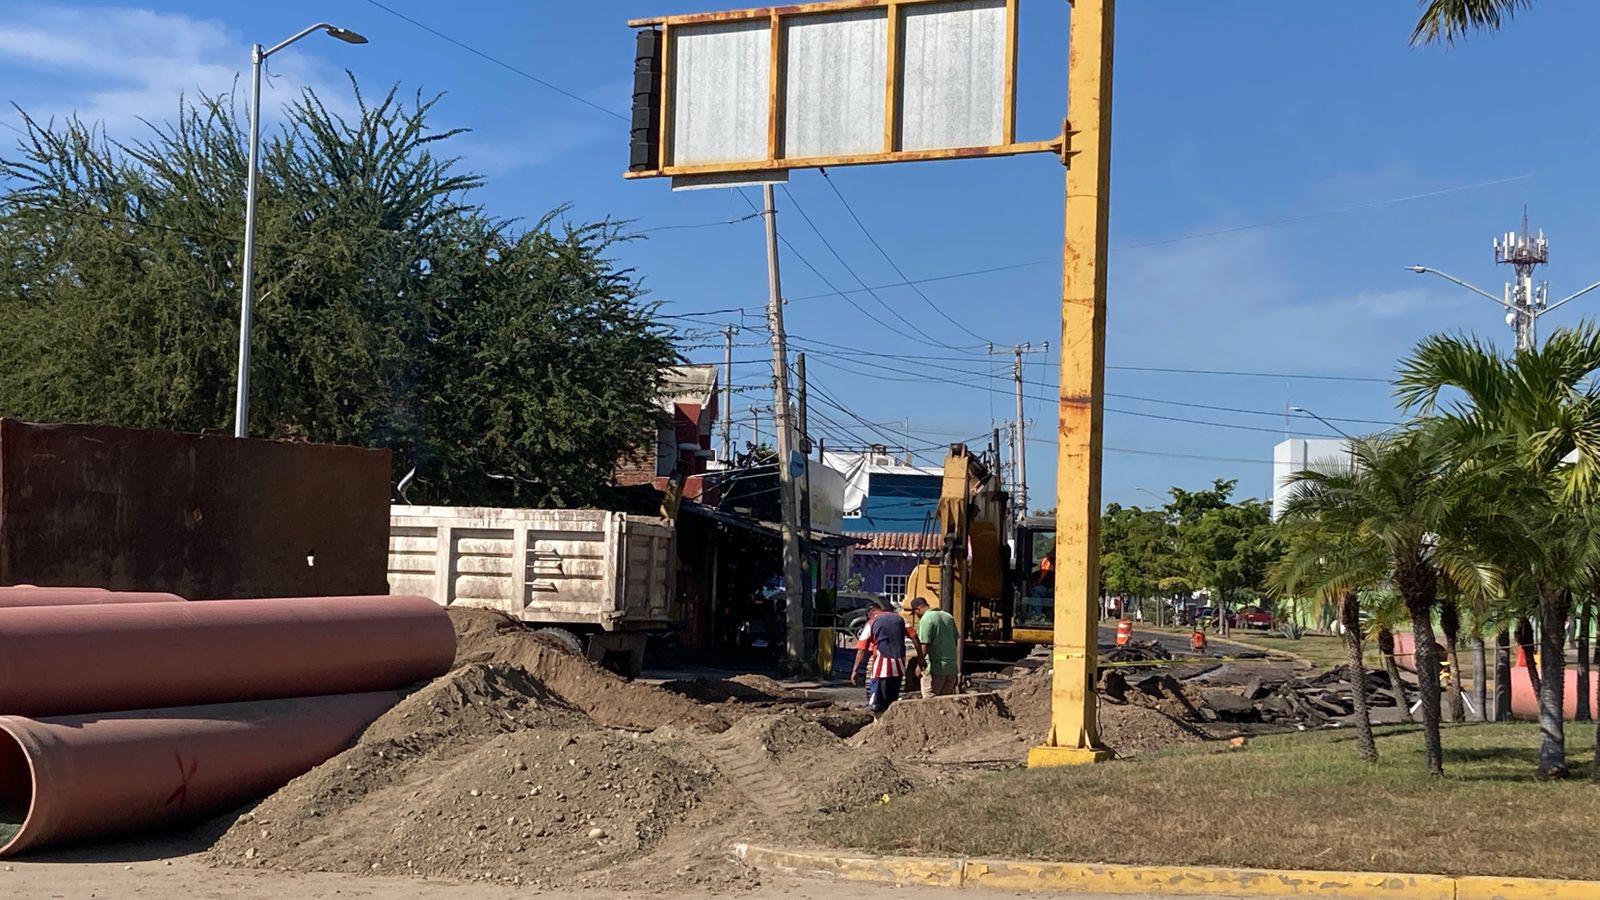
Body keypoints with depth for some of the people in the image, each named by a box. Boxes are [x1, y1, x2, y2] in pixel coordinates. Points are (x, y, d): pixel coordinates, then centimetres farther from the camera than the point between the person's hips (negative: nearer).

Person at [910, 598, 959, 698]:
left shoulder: (926, 619, -12)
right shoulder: (948, 616, 12)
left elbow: (924, 645, -19)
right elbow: (957, 640, 16)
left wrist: (920, 663, -7)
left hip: (935, 667, -7)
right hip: (952, 666, 7)